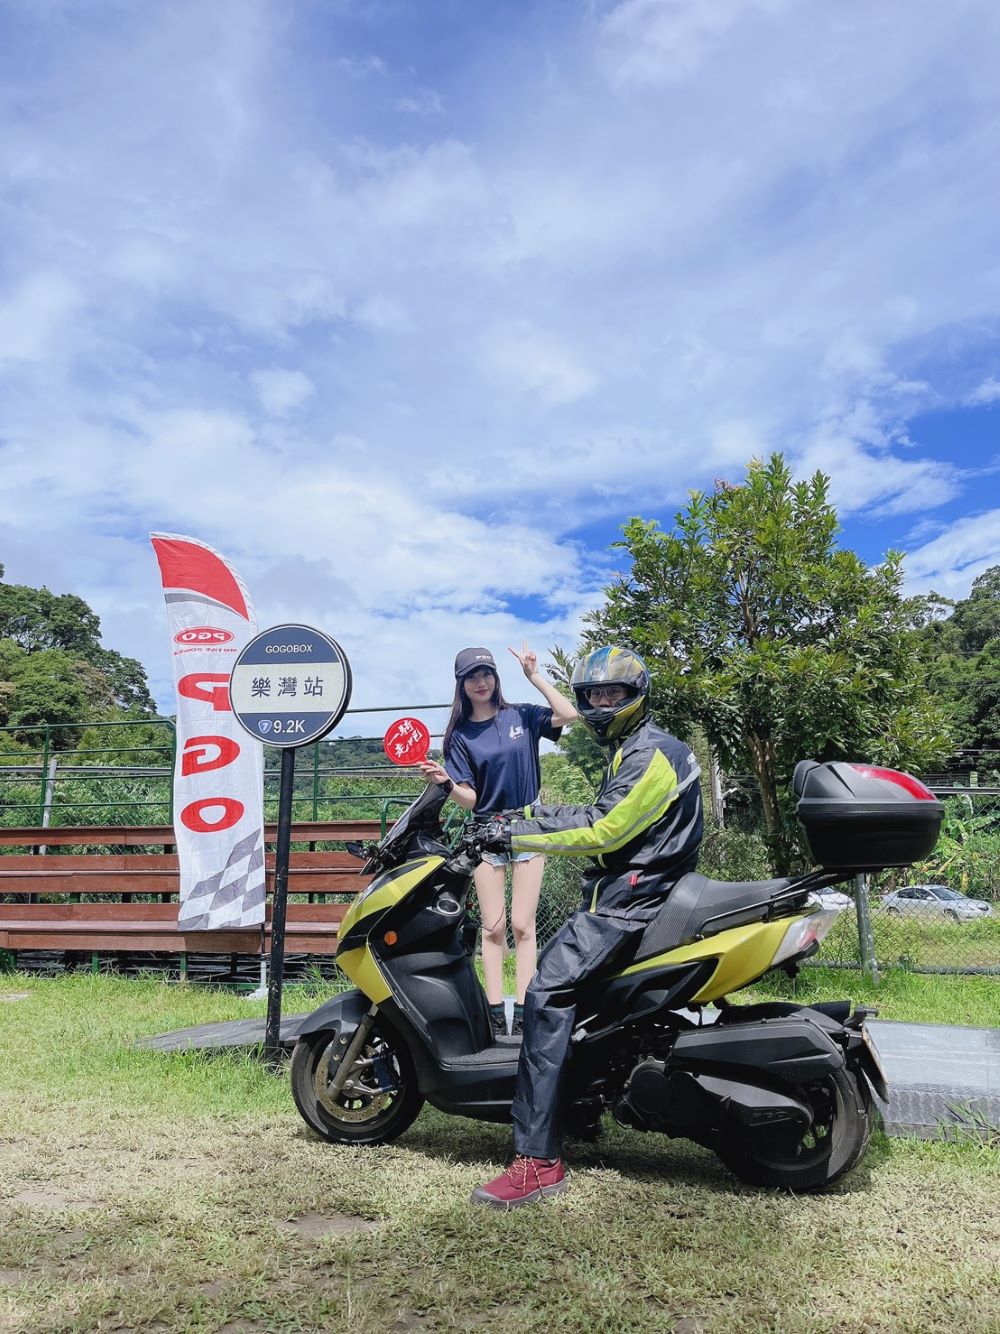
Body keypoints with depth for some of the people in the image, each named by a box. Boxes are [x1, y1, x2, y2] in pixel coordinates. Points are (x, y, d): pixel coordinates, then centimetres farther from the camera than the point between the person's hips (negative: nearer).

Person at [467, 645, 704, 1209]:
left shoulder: (651, 754, -14)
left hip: (632, 899, -11)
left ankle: (539, 1159, -22)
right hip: (627, 892, 11)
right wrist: (527, 815, 14)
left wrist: (518, 835, -16)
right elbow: (600, 815, 23)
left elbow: (603, 830, -20)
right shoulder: (633, 750, 20)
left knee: (549, 991, -21)